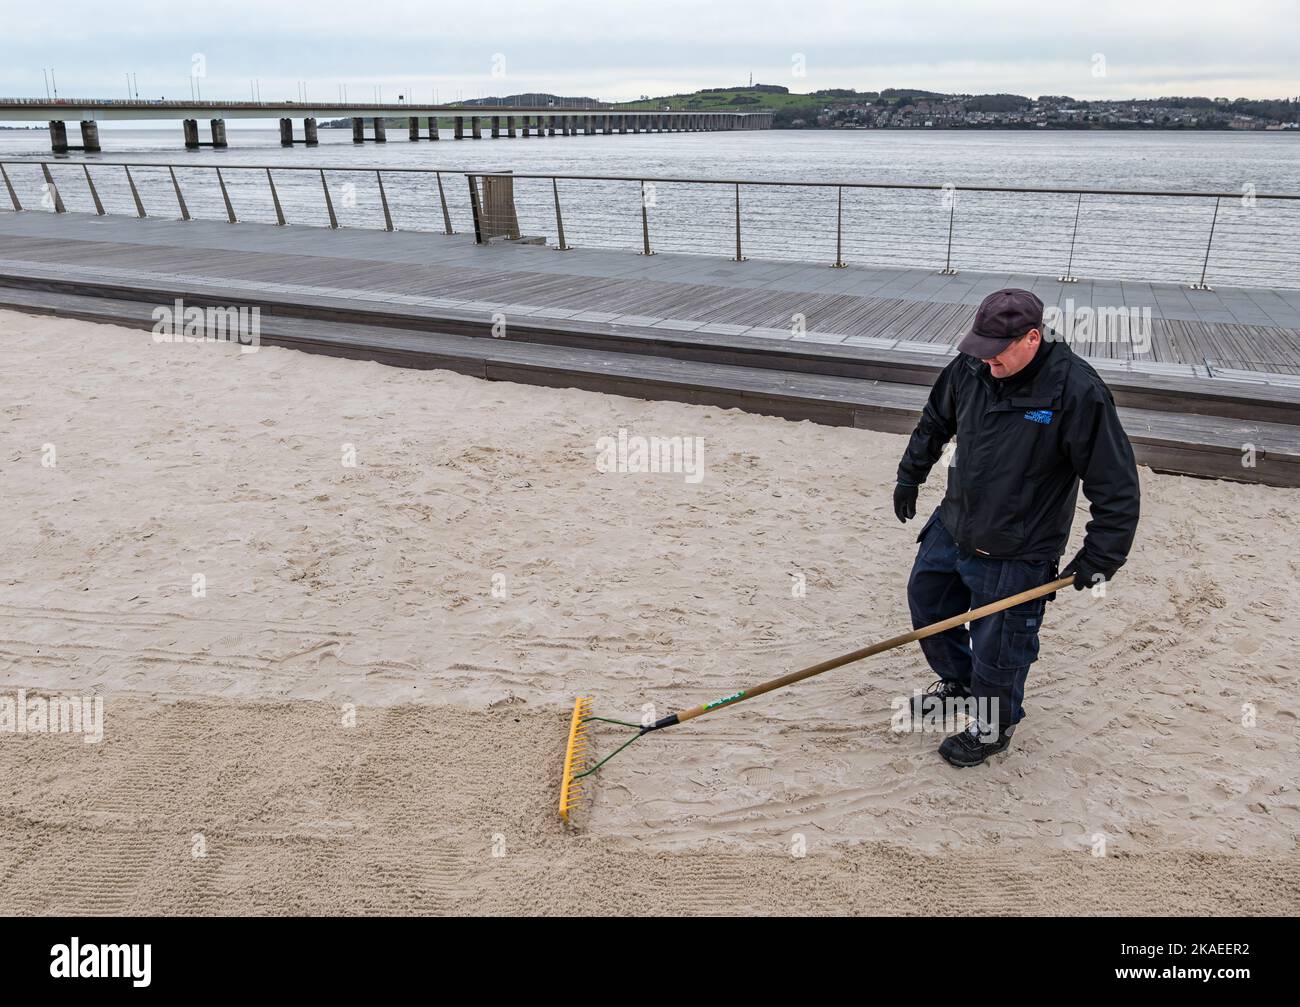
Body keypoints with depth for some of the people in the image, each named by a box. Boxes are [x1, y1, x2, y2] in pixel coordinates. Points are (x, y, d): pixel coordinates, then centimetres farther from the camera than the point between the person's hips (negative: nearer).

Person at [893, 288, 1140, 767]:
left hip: (1015, 556, -6)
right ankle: (959, 682, 49)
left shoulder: (1077, 391, -24)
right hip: (952, 527, 7)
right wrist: (910, 474, 19)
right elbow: (935, 421, 14)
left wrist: (1099, 558, -18)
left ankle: (993, 728, 34)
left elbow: (1116, 485, -19)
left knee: (995, 649, 6)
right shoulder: (971, 368, -8)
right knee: (925, 602, 22)